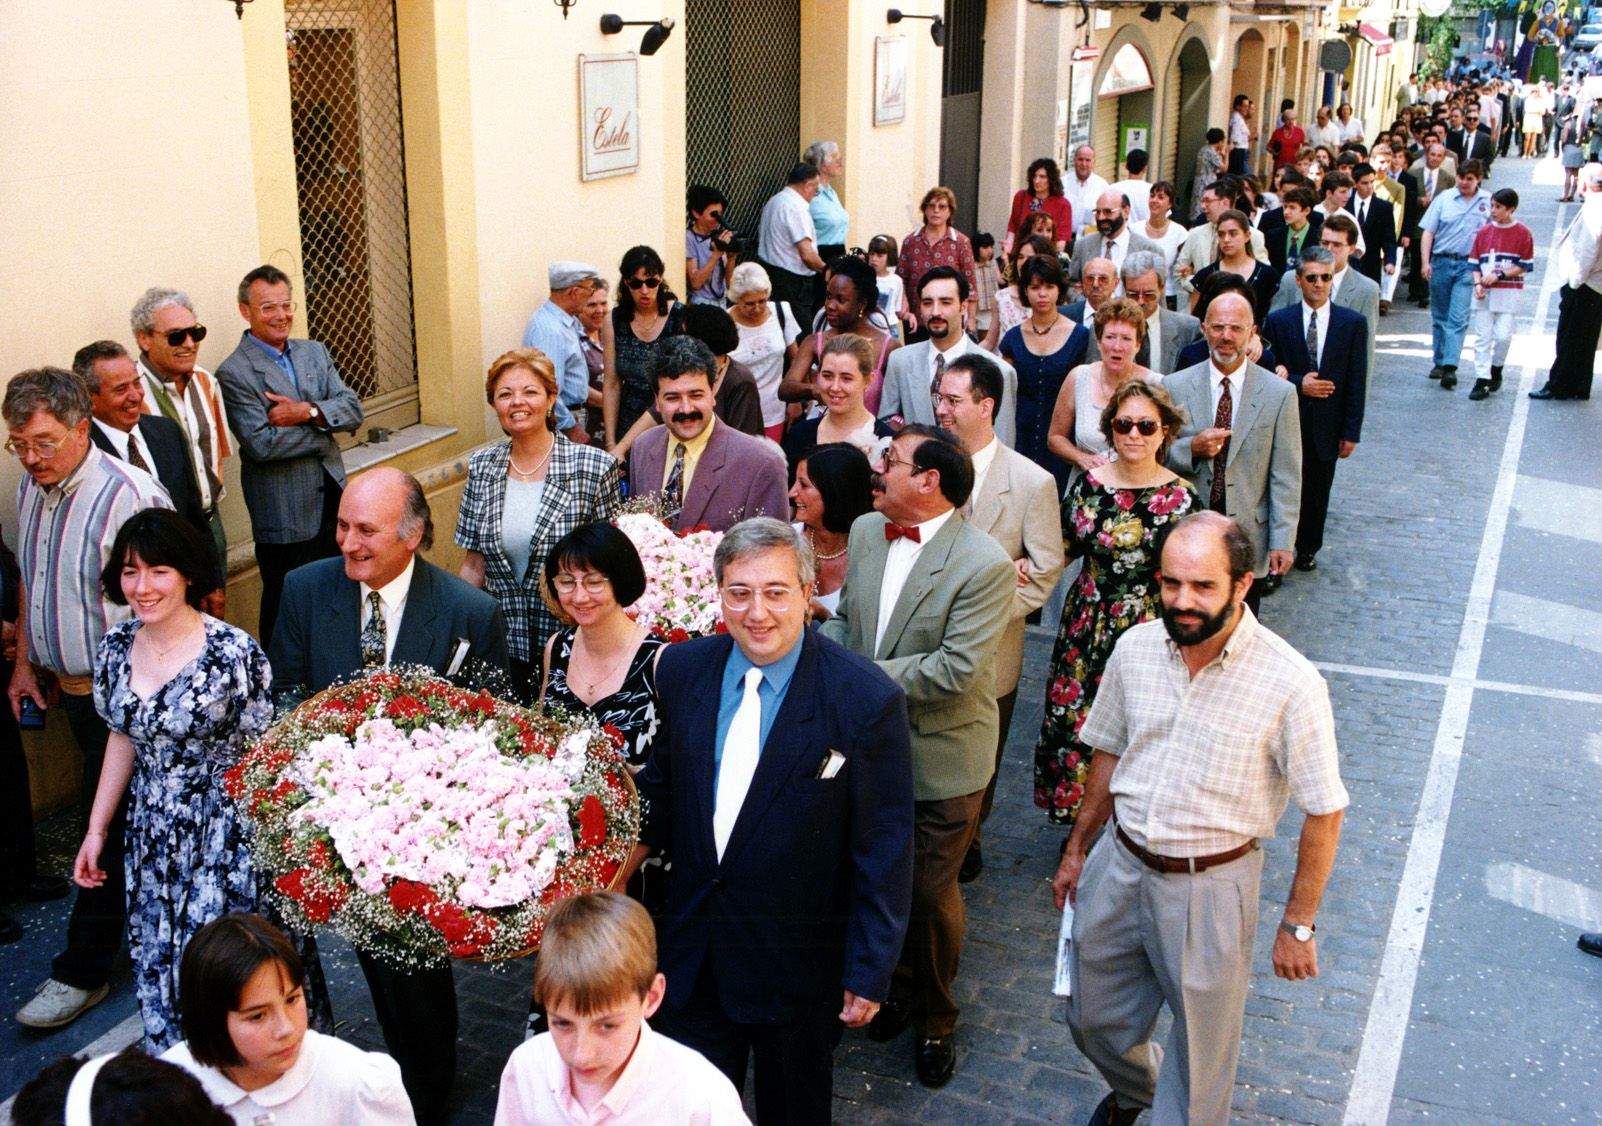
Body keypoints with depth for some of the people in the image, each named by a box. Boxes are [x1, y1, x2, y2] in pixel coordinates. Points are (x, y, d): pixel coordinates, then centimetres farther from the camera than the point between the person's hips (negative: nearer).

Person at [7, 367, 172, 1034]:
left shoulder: (128, 495, -21)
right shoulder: (31, 489, 5)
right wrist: (24, 665, 17)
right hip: (71, 686, 8)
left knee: (106, 829, 0)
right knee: (108, 819, 19)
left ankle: (82, 972, 10)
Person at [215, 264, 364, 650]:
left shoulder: (315, 353, 9)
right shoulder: (234, 373, -11)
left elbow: (353, 410, 0)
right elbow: (260, 444, -20)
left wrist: (308, 412, -18)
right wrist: (326, 429, -12)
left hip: (332, 499, 6)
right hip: (286, 514, -6)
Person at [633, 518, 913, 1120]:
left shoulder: (868, 701, -21)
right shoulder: (680, 669, -7)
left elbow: (884, 850, -15)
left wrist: (870, 973, -12)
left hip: (799, 963, -3)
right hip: (693, 949, 4)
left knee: (795, 1106, 21)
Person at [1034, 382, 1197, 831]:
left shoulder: (1181, 498, -10)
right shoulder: (1088, 483, -1)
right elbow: (1064, 547, 10)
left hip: (1147, 631, -3)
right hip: (1087, 623, 3)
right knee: (1074, 719, 10)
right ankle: (1080, 826, 32)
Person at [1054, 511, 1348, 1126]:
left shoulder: (1290, 683, -21)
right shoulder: (1135, 649, -7)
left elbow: (1323, 814, -12)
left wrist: (1297, 925, -8)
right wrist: (1077, 849, 15)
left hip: (1209, 885, -5)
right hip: (1118, 866, 5)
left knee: (1201, 1049, 13)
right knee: (1094, 1018, 23)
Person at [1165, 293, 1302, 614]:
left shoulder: (1280, 394, -3)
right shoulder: (1175, 387, 0)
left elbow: (1286, 477, -3)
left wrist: (1282, 541, -7)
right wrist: (1191, 449, -18)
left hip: (1247, 537, 0)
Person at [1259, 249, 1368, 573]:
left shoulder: (1352, 323, 0)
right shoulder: (1278, 321, -1)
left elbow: (1357, 383, 0)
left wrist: (1351, 432, -2)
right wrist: (1298, 384, -17)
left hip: (1327, 425, 1)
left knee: (1317, 492, 12)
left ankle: (1307, 549, 31)